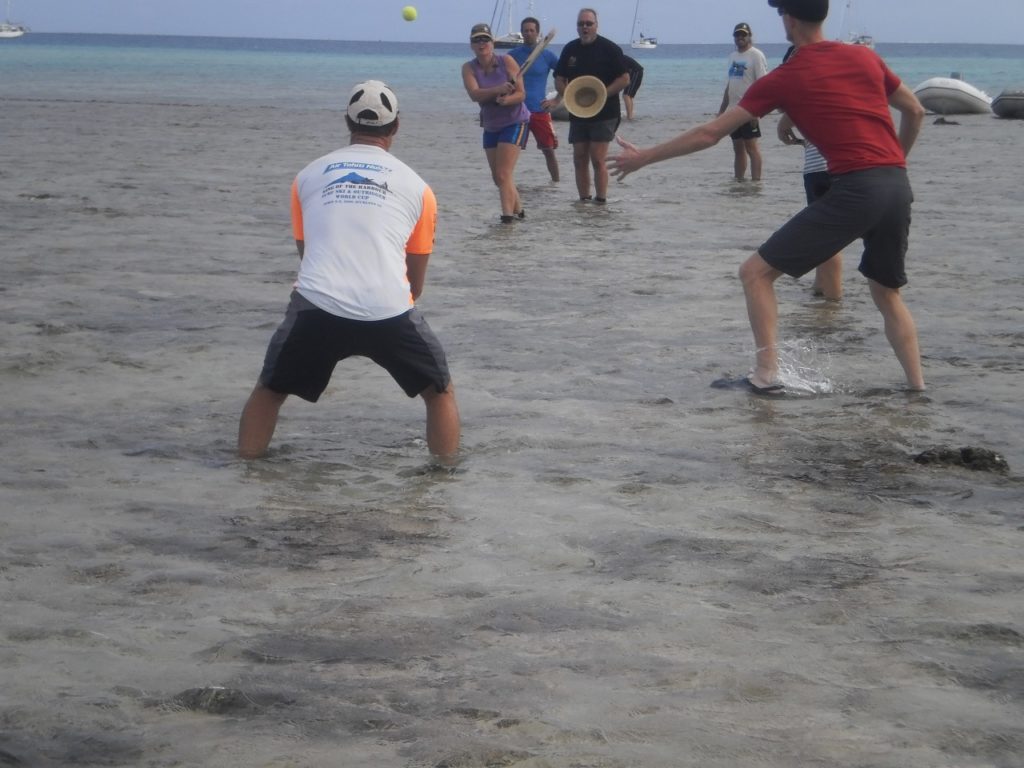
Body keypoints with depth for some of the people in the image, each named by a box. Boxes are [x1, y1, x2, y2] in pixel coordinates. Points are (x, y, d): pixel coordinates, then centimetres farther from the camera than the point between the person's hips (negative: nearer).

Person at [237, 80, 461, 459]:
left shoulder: (308, 176, 19)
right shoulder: (417, 187, 16)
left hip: (317, 306, 1)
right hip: (389, 310, -1)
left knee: (269, 391, 24)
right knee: (440, 392, 22)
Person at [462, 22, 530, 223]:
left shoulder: (507, 61, -13)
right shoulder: (469, 68, -5)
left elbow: (521, 94, -15)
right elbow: (474, 94, -22)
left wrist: (507, 100, -35)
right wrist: (497, 90, -38)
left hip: (515, 122, -5)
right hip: (490, 126, 5)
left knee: (504, 174, -17)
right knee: (498, 177, 12)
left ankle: (508, 216, -19)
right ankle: (518, 210, 31)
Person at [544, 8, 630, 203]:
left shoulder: (609, 49, -6)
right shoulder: (570, 49, 9)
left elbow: (624, 79, -7)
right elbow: (560, 80, 15)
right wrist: (564, 96, -7)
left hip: (604, 114, -5)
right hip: (577, 113, 5)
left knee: (598, 160, -11)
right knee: (579, 159, 5)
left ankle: (601, 201, -6)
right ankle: (583, 200, 12)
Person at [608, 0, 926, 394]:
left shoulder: (783, 79, 1)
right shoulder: (866, 57, 13)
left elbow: (709, 134, 5)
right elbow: (915, 112, 22)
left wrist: (643, 157, 15)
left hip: (854, 189, -6)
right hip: (898, 186, 6)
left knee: (756, 273, 4)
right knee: (887, 292, 25)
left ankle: (766, 374, -3)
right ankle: (917, 386, 18)